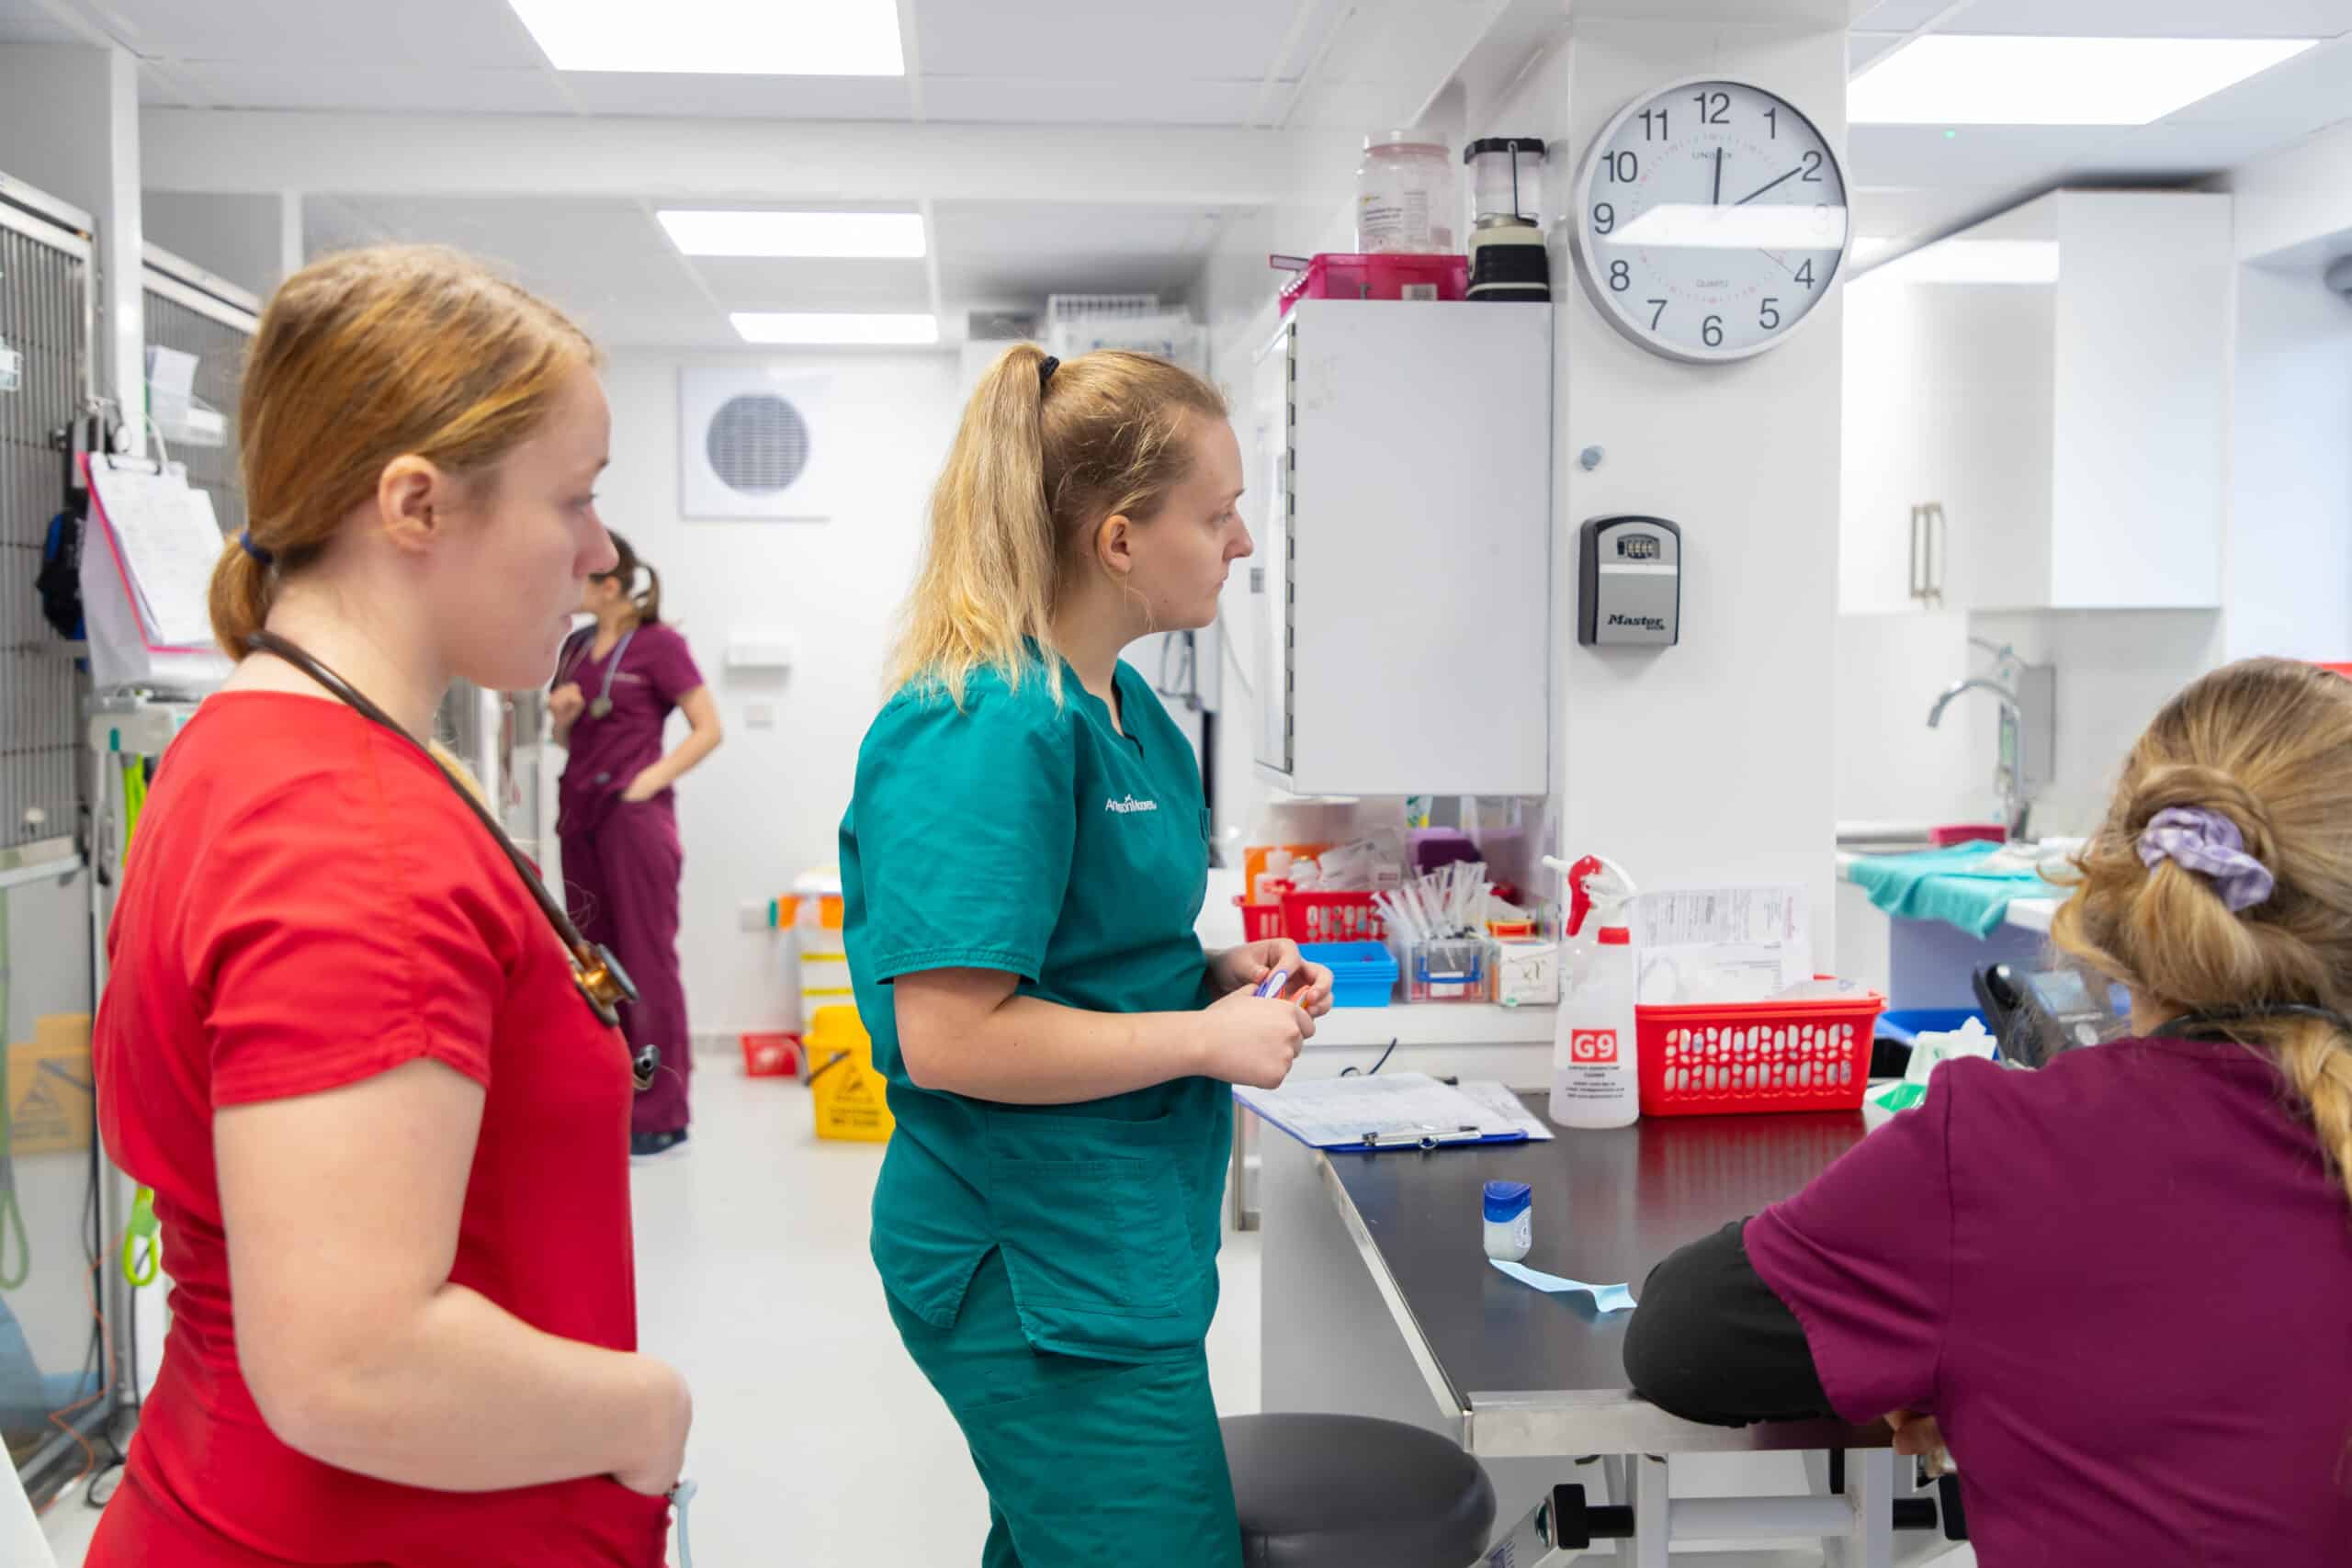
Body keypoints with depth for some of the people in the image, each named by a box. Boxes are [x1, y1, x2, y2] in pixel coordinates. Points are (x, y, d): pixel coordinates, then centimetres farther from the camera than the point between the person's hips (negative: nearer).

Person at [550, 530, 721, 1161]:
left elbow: (708, 729, -8)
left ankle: (661, 1116, 2)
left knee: (646, 961, -3)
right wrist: (561, 715, 0)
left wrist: (653, 778, -16)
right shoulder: (575, 647, 13)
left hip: (634, 814, -7)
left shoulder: (658, 644, -6)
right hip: (580, 810, 7)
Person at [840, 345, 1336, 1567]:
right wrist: (1212, 1040, -19)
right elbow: (947, 1039, -25)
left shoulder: (1120, 703, 8)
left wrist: (1218, 972, 3)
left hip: (1115, 1239, 10)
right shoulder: (992, 730, -22)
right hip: (1043, 1276, -9)